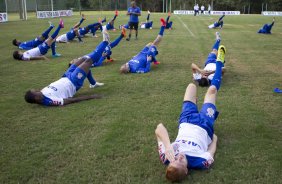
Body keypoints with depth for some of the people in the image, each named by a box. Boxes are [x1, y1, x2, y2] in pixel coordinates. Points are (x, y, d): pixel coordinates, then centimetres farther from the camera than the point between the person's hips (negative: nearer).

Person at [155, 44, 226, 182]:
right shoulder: (200, 162, -42)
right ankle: (219, 61, 45)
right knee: (212, 90, 13)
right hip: (203, 126, -1)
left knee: (192, 86, 18)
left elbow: (159, 128, -40)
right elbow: (211, 150, -21)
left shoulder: (166, 157, -39)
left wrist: (168, 146, -55)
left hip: (187, 121, 2)